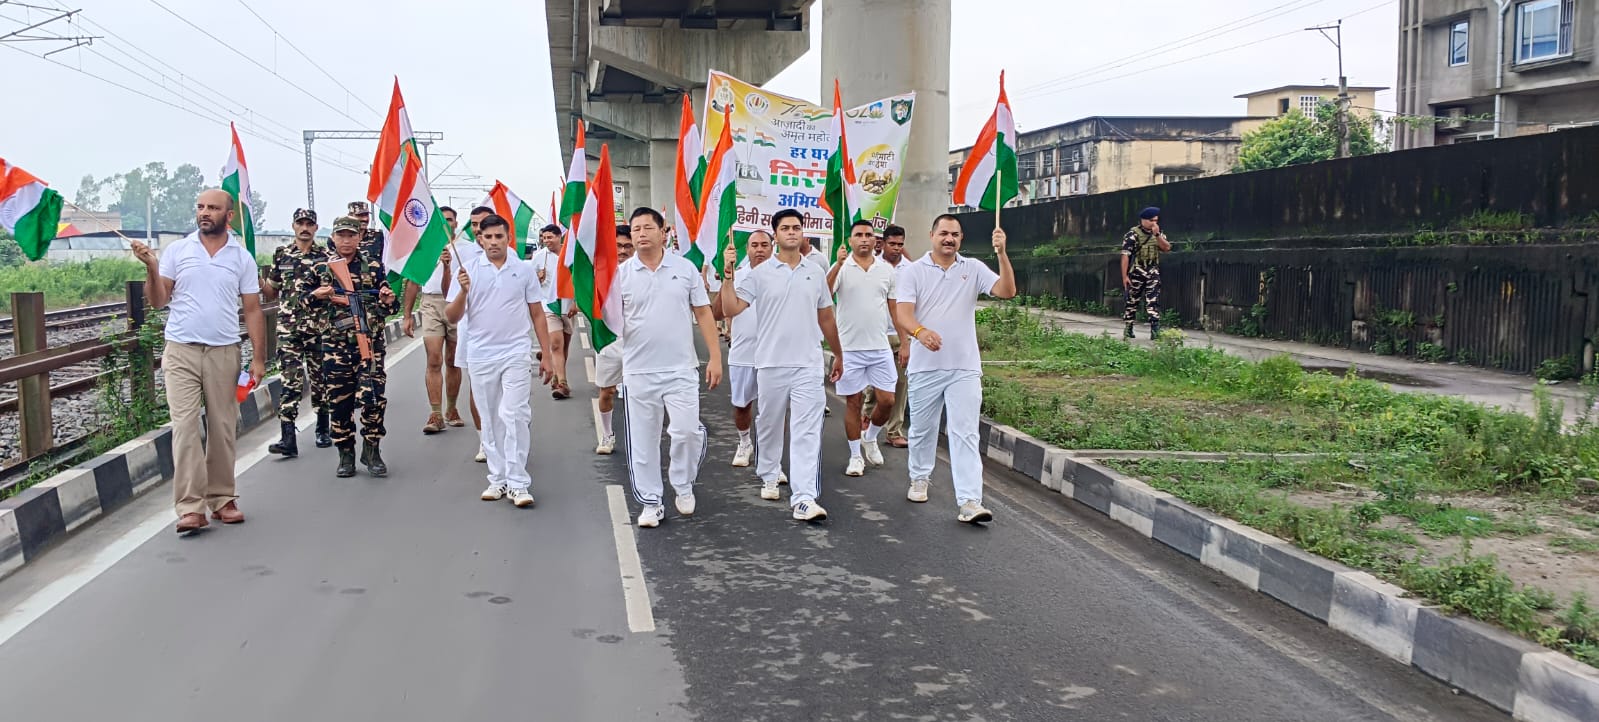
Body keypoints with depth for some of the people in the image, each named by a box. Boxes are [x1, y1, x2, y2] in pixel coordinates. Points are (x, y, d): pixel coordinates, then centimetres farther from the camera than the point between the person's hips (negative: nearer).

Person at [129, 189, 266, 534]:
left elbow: (253, 310, 6)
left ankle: (221, 499, 14)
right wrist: (151, 267, -13)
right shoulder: (176, 251, 5)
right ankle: (190, 507, -8)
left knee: (222, 428, 5)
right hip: (182, 352, -1)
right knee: (185, 427, -7)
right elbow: (158, 301, 3)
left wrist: (258, 357, 1)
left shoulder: (242, 258, 6)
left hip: (224, 353, 1)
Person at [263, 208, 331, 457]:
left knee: (320, 378, 8)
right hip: (288, 327, 1)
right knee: (290, 381, -6)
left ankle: (323, 430, 22)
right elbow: (271, 293, 16)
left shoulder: (325, 255, 4)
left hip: (319, 327, -1)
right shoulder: (281, 254, 10)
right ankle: (288, 438, -10)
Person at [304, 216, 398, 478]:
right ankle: (346, 454, 17)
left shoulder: (374, 267, 6)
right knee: (339, 400, 5)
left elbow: (390, 307, 9)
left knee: (372, 397, -11)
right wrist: (317, 295, -5)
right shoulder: (321, 269, 8)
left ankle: (371, 450, 6)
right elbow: (302, 297, 17)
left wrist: (388, 301, -15)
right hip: (335, 345, 2)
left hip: (369, 342, -1)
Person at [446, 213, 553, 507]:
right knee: (491, 421, 9)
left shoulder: (524, 269, 2)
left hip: (516, 354, -2)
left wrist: (546, 355, 4)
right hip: (481, 356, 2)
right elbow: (452, 317, 1)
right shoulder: (468, 271, 3)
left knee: (514, 416, -10)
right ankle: (498, 479, 18)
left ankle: (517, 483, -7)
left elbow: (537, 314, 7)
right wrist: (463, 291, -17)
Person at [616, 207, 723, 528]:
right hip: (638, 372, 1)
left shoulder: (685, 268, 2)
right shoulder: (620, 273, 1)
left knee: (687, 431, -9)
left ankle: (683, 485, 18)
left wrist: (716, 357, -2)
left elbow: (703, 313, 4)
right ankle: (651, 502, 18)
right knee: (643, 440, 6)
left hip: (681, 369, -1)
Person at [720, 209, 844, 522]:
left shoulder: (816, 274, 9)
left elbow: (826, 319, 18)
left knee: (807, 431, -8)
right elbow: (732, 309, -9)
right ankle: (769, 477, 38)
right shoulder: (760, 273, 0)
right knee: (769, 425, 14)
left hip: (808, 365, 1)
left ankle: (804, 498, -13)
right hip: (771, 364, -1)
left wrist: (839, 354, 21)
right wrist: (728, 275, -20)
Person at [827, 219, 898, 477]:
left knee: (887, 400, 2)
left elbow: (895, 308, 12)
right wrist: (839, 263, -31)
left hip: (880, 348, 3)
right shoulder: (841, 268, -4)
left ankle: (870, 437, 29)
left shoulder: (887, 270, 6)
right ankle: (856, 455, 15)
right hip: (849, 347, -3)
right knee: (853, 402, 4)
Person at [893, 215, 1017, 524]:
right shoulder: (913, 271, 1)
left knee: (965, 434, -7)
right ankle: (919, 479, 39)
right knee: (922, 429, 15)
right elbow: (903, 312, -11)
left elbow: (1007, 291, -7)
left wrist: (1002, 253, -19)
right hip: (925, 367, 0)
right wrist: (920, 332, -33)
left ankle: (970, 502, -11)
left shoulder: (973, 269, 5)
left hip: (965, 367, 0)